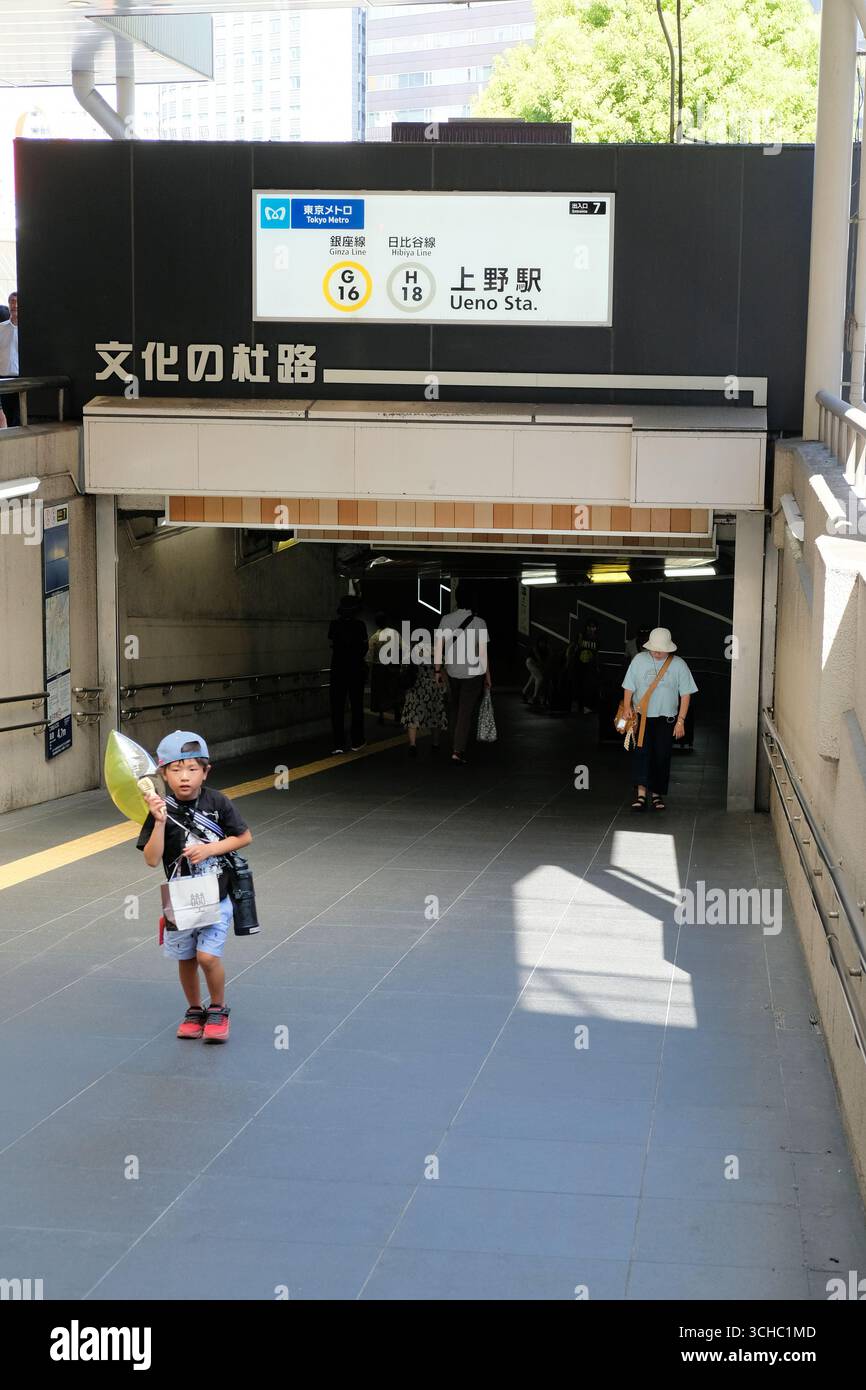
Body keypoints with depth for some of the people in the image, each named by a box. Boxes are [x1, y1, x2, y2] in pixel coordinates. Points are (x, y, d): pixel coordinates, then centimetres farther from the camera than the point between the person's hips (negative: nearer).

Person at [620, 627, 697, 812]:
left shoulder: (678, 665, -2)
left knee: (662, 757, 2)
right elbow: (629, 688, 3)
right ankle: (641, 794, -15)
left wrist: (681, 721, -4)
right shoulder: (639, 660, 0)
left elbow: (685, 695, 0)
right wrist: (627, 710, -8)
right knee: (642, 752, -13)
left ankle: (657, 794, 15)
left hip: (666, 719, 0)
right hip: (641, 716, 0)